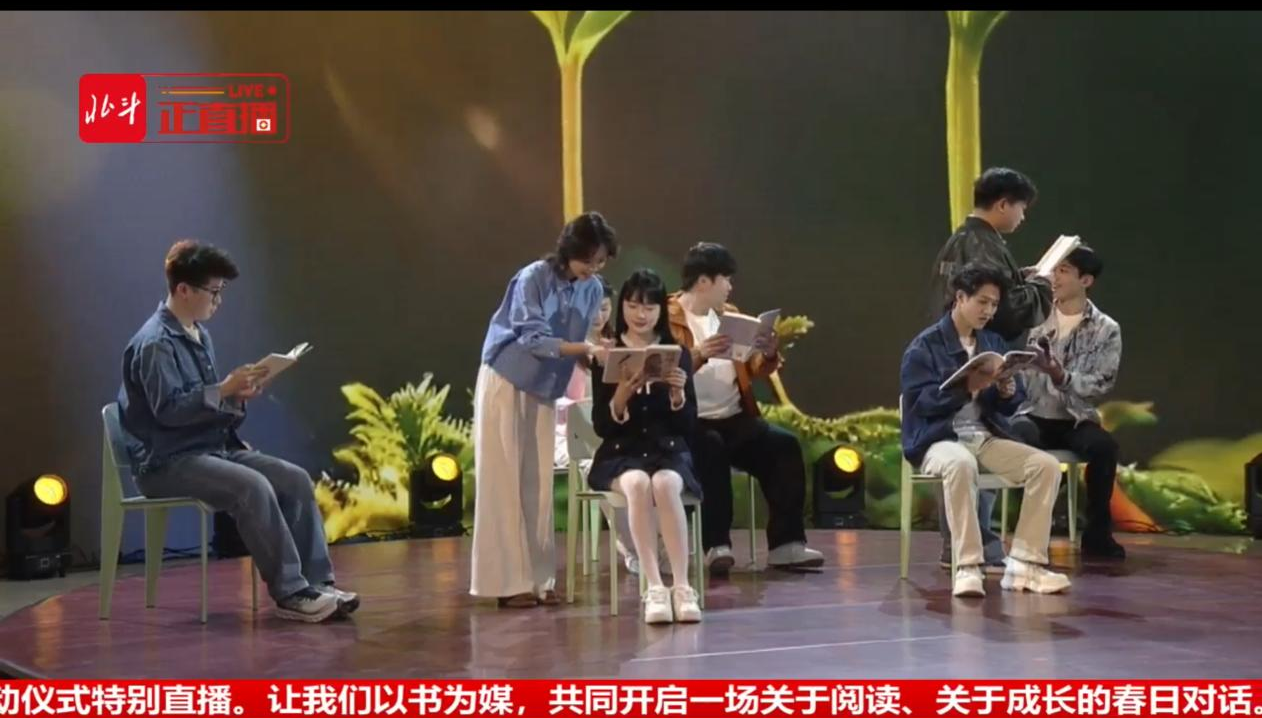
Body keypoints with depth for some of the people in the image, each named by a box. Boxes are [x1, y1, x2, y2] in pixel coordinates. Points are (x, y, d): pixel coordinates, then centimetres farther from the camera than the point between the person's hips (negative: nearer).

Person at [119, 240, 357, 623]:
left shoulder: (200, 335, 15)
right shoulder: (155, 343, -14)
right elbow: (168, 410, -21)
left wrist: (236, 395, 1)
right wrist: (224, 390, -23)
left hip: (214, 448, 9)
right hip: (168, 462, -9)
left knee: (295, 479, -9)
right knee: (253, 487, -31)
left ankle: (316, 582, -11)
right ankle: (290, 593, -24)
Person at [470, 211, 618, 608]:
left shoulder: (592, 289, -2)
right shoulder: (533, 278, -19)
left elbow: (582, 342, 1)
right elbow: (533, 339, -24)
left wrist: (597, 353, -20)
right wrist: (585, 348, -34)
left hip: (546, 390, 6)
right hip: (507, 383, -6)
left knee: (538, 484, 4)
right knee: (505, 482, -5)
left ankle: (538, 579, 8)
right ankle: (508, 581, -3)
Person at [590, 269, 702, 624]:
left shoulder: (677, 354, 6)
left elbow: (688, 425, 3)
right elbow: (601, 425, -2)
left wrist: (678, 394, -17)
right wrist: (622, 394, -20)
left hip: (670, 450, 1)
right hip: (621, 453, 0)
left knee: (664, 485, -34)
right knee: (638, 484, -35)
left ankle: (682, 587, -34)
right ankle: (654, 588, -35)